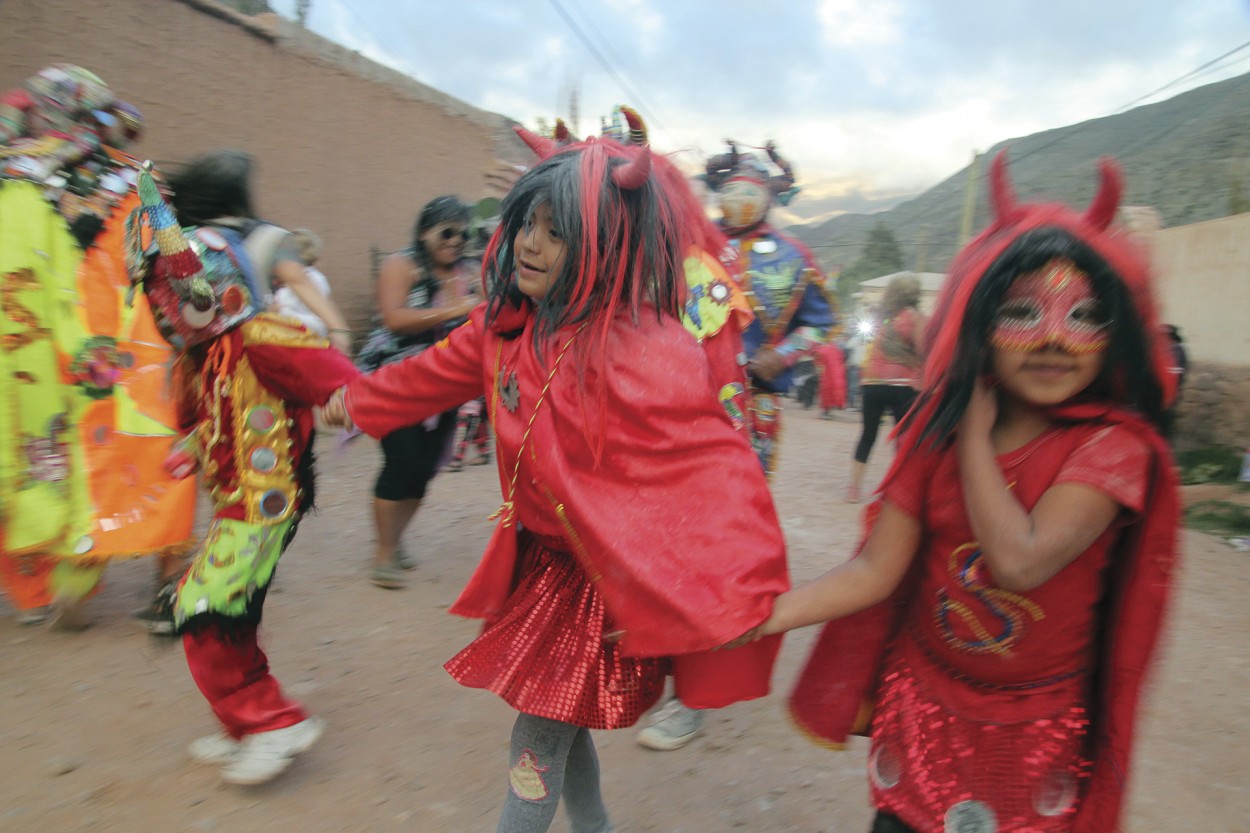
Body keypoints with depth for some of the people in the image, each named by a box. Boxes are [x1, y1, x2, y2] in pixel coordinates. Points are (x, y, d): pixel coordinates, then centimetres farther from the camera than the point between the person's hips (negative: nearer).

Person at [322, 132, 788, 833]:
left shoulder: (651, 356, -28)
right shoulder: (508, 324, -2)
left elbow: (717, 473, -30)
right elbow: (440, 371, 16)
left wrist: (733, 603, -35)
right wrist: (360, 400, 30)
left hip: (605, 582, -8)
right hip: (541, 557, 8)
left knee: (541, 739, 6)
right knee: (561, 724, 24)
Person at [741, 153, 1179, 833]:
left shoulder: (1112, 444, -17)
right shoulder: (938, 427, -7)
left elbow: (1020, 561, -32)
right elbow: (874, 571, -12)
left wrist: (976, 432, -21)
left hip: (1034, 727, -2)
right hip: (921, 698, 3)